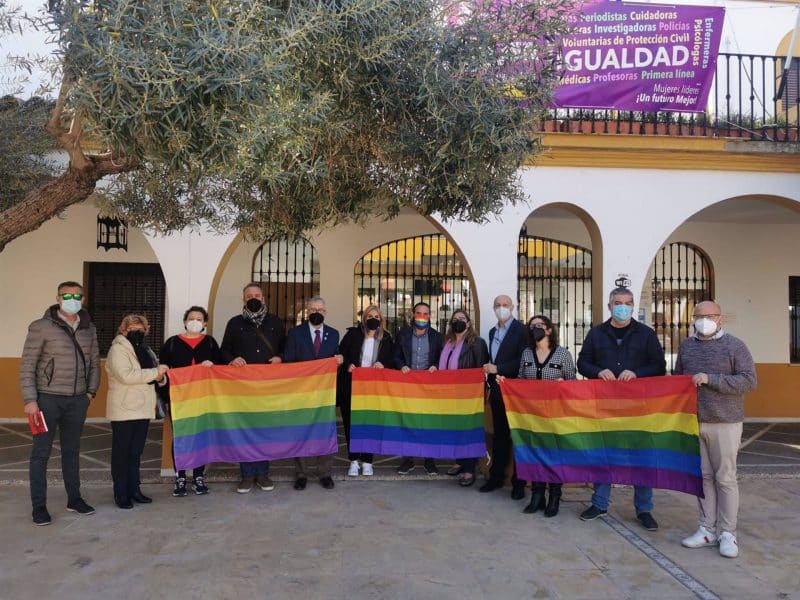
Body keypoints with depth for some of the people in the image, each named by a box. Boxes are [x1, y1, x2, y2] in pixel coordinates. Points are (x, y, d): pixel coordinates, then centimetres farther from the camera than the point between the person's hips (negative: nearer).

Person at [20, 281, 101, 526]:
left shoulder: (89, 329, 7)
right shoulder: (41, 327, -7)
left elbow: (94, 362, 15)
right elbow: (27, 366, -7)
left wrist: (91, 391, 5)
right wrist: (30, 399, -12)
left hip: (78, 400, 4)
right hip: (48, 399, -4)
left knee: (72, 450, 14)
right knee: (41, 452, 3)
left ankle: (74, 499, 25)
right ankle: (39, 506, 13)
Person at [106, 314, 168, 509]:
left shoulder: (146, 350, 16)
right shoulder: (118, 349, -8)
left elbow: (158, 377, 21)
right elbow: (126, 375, -23)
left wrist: (161, 377, -2)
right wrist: (155, 372, -20)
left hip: (143, 409, 7)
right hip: (124, 410, -7)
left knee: (136, 451, 13)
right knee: (122, 452, 2)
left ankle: (133, 489, 21)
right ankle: (121, 494, 9)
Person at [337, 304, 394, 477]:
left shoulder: (386, 338, 6)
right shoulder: (353, 333, 2)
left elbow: (391, 359, 10)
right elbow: (341, 353, 2)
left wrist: (382, 363, -10)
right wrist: (348, 364, -16)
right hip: (351, 387, 0)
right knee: (350, 422, 3)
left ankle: (367, 460, 16)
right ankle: (353, 461, 15)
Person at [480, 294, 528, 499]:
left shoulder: (521, 330, -8)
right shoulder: (493, 331, 15)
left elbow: (523, 361, -16)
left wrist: (497, 369, -17)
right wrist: (489, 370, 5)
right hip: (496, 390, 7)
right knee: (499, 434, 12)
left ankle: (519, 481, 9)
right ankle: (496, 476, 20)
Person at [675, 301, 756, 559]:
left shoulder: (734, 346, -5)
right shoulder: (686, 346, 9)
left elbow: (749, 381, -12)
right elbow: (676, 378, 18)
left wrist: (710, 379, -19)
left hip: (725, 423, -4)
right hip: (693, 422, 4)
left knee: (725, 478, 3)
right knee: (704, 476, 9)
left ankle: (727, 533, 13)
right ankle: (707, 530, 18)